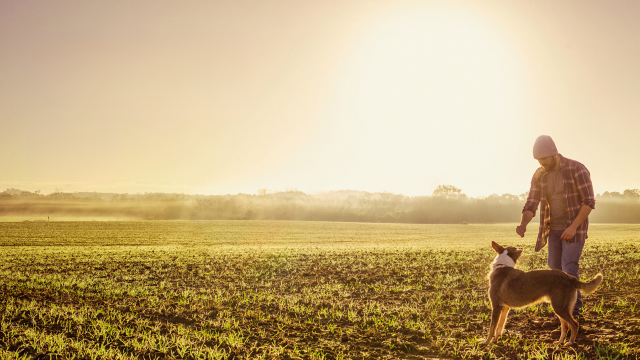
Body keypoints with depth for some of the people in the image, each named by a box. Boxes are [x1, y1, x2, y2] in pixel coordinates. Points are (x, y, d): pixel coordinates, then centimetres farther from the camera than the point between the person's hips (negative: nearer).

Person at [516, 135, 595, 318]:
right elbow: (531, 205, -4)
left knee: (569, 269, -13)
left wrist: (573, 227, -24)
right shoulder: (539, 175, -2)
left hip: (575, 227, -5)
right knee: (555, 270, 6)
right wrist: (522, 224, -25)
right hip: (554, 229, 6)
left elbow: (589, 201, -17)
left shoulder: (577, 169, -18)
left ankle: (574, 311, 0)